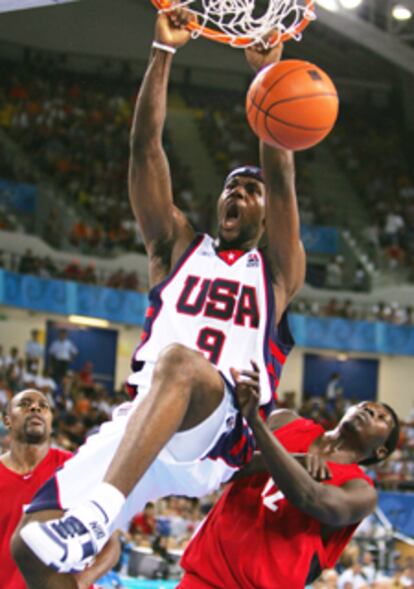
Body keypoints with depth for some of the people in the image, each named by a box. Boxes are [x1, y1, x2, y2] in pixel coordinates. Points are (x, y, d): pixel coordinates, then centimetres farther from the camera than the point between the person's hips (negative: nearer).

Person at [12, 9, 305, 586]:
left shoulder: (277, 270, 20)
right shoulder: (179, 247, 27)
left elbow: (282, 179, 5)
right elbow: (145, 147, 16)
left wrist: (270, 74, -4)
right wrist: (163, 51, 7)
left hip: (221, 431, -3)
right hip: (136, 425, 4)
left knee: (178, 359, -40)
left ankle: (98, 511, -55)